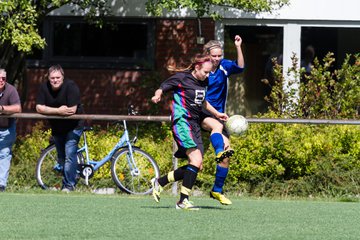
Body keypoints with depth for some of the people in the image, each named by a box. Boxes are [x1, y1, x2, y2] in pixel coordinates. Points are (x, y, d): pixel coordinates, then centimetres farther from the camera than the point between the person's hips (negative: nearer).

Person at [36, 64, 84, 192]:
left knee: (70, 156, -14)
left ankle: (69, 185, -9)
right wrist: (58, 111, -27)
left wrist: (51, 111, -18)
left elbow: (72, 109, -28)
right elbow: (39, 108, -16)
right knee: (61, 157, 12)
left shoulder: (70, 86, -22)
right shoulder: (44, 88, -9)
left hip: (73, 126, -6)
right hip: (57, 128, 6)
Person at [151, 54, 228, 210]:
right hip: (182, 122, -9)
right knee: (196, 159, -21)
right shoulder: (181, 78, -7)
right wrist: (157, 96, -30)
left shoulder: (203, 82, 15)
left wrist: (217, 114, 33)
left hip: (195, 125, 9)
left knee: (197, 166, 5)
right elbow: (163, 87, -8)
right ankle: (183, 200, -17)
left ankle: (159, 183, 20)